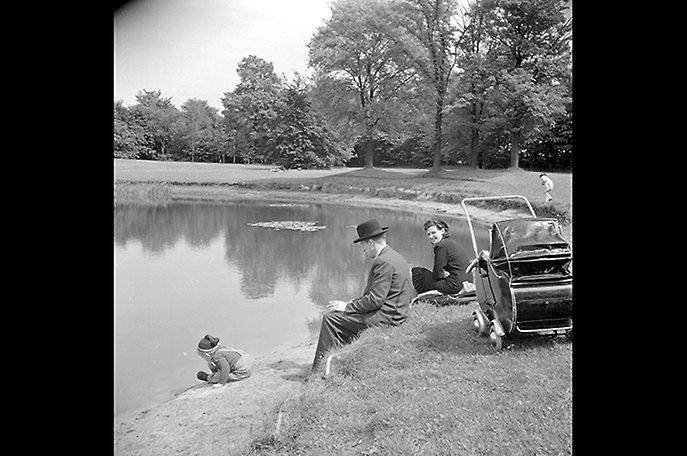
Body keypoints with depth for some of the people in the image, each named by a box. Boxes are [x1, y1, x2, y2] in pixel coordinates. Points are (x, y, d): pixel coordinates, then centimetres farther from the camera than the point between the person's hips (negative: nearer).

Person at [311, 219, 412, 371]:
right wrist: (352, 303, 10)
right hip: (391, 312, 11)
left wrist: (347, 306, -14)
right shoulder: (394, 256, 14)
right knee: (340, 318, 19)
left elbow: (375, 299, -24)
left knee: (330, 319, -9)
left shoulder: (383, 262, -20)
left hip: (385, 317, -11)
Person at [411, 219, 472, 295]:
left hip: (455, 285, -10)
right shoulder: (451, 241, 15)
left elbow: (437, 274, -13)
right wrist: (445, 273, 0)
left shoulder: (442, 246, -15)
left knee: (416, 272, 1)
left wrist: (443, 274, 6)